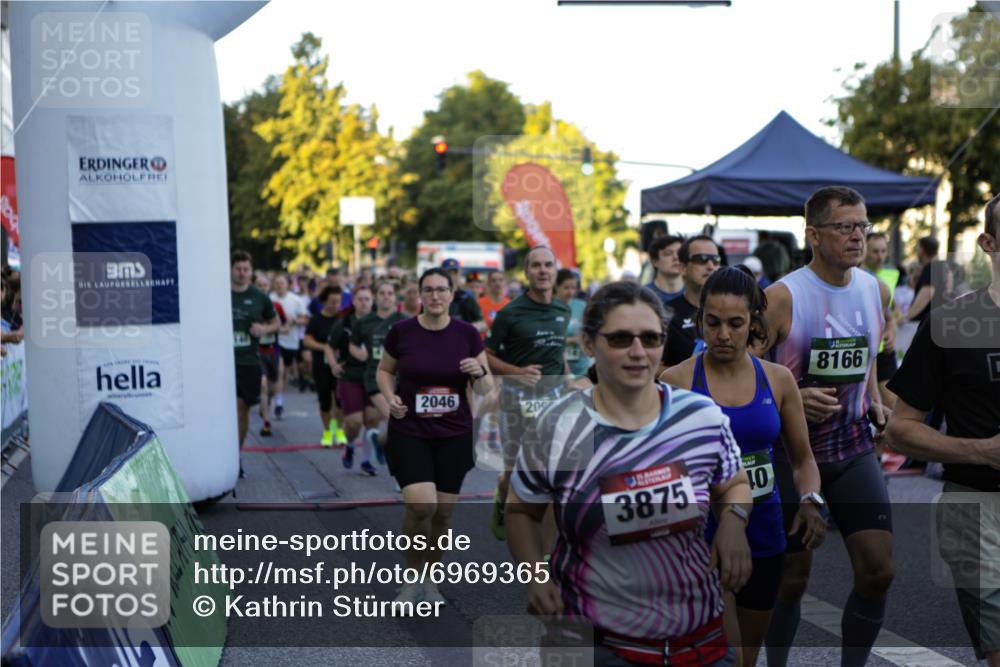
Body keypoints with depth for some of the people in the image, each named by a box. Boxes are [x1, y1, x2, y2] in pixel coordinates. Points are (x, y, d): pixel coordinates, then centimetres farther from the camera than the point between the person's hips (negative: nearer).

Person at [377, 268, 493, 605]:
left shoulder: (467, 333, -4)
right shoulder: (401, 332, -6)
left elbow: (485, 388, 3)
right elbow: (384, 370, 11)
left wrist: (479, 373, -19)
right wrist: (390, 396, -9)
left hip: (454, 434, 2)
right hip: (409, 432, -2)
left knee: (443, 511, 6)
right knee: (421, 505, -18)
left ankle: (431, 580, 29)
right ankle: (412, 578, 6)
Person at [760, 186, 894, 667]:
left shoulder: (876, 291, 3)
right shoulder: (782, 297, -15)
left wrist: (875, 402, 6)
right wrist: (793, 399, -26)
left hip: (853, 447, 5)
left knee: (878, 570, -3)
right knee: (793, 577, 4)